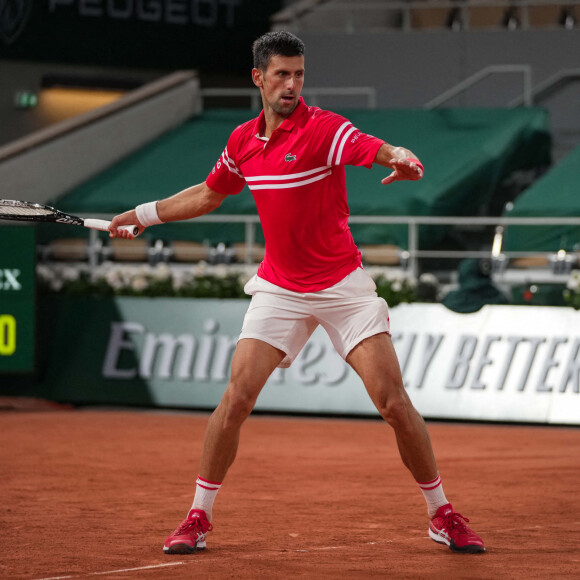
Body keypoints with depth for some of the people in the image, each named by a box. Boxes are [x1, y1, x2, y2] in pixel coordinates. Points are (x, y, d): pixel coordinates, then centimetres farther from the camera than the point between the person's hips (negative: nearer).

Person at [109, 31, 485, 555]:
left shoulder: (324, 128, -14)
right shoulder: (241, 142, 3)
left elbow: (375, 149, -34)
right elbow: (209, 194, 23)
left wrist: (401, 158, -56)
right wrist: (146, 214, 25)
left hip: (342, 285, -3)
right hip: (279, 289, 4)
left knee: (394, 402, -9)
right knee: (237, 398, -8)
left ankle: (442, 515, 7)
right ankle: (199, 517, 5)